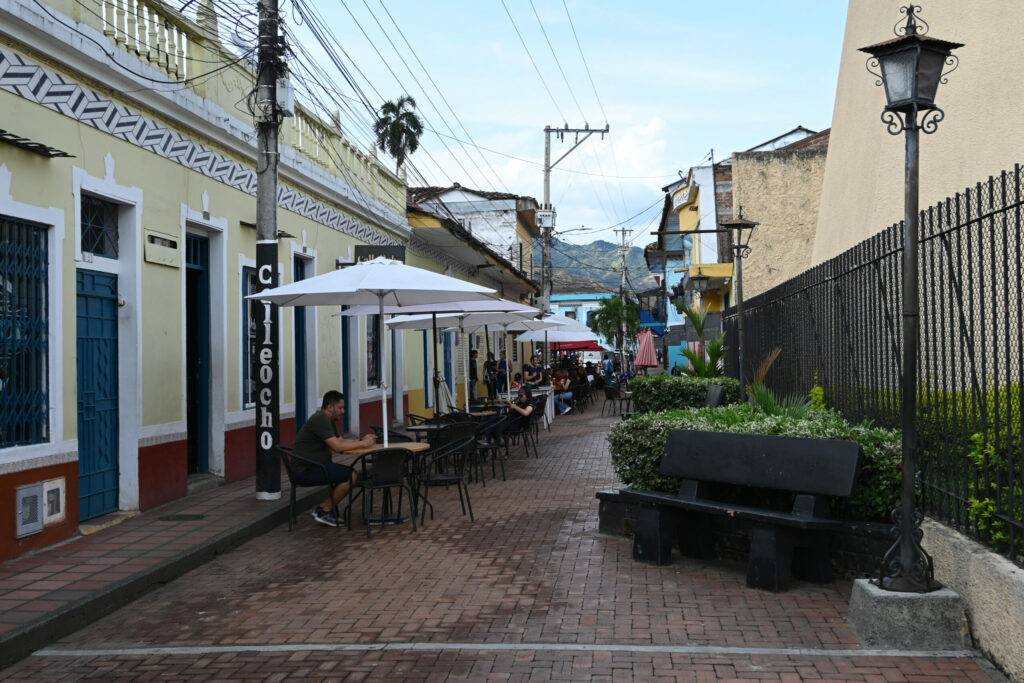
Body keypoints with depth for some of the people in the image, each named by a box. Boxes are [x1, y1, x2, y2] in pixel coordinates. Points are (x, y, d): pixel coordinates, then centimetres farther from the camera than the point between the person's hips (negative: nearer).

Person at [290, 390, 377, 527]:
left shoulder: (328, 420, 17)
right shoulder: (320, 419, -17)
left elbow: (341, 441, 19)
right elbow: (337, 446, -21)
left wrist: (362, 440, 3)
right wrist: (362, 444, -12)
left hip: (314, 467, 11)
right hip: (304, 471, -11)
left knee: (350, 472, 5)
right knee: (351, 476, -18)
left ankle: (330, 509, 8)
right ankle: (323, 511, -7)